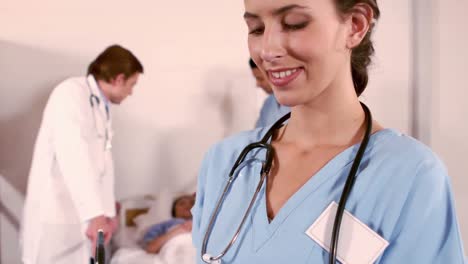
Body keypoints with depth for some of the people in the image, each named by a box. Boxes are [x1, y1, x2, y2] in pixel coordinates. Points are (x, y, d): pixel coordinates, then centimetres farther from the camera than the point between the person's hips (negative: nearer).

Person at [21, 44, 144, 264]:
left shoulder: (102, 107, 15)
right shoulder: (71, 93, -15)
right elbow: (72, 155, -28)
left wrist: (107, 211, 14)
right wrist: (95, 213, -36)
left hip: (82, 217, 9)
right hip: (55, 218, -9)